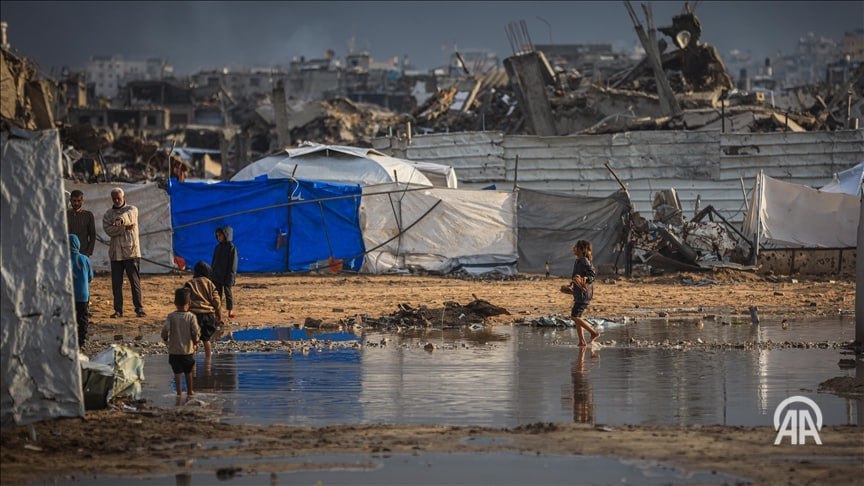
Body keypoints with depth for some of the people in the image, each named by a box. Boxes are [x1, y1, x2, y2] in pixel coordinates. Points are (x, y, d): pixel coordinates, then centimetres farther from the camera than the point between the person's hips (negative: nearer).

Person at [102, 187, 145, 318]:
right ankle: (118, 310, 8)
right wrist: (125, 228, -14)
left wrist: (121, 220, -42)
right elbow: (108, 230, -5)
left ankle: (139, 308, 0)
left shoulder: (132, 209, 5)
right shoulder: (108, 214, 12)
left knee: (135, 281, -4)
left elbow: (128, 216, -20)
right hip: (115, 253, 3)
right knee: (116, 283, 3)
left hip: (131, 252, -3)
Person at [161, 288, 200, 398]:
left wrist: (166, 339, 5)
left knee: (177, 372, 6)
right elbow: (196, 332, -14)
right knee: (188, 372, 18)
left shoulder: (171, 316, -8)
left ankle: (179, 391, 1)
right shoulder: (191, 317, -9)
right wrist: (196, 341, 6)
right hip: (188, 349, 1)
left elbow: (165, 330, -16)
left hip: (174, 350, -1)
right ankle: (189, 391, 27)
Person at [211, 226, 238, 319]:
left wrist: (230, 277, -16)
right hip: (217, 276, 6)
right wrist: (211, 275, 12)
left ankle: (230, 310, 13)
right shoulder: (218, 248, 10)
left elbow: (233, 264, -11)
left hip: (226, 276, -6)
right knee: (218, 293, 8)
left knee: (228, 292, 3)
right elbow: (214, 262, 16)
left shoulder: (231, 248, -9)